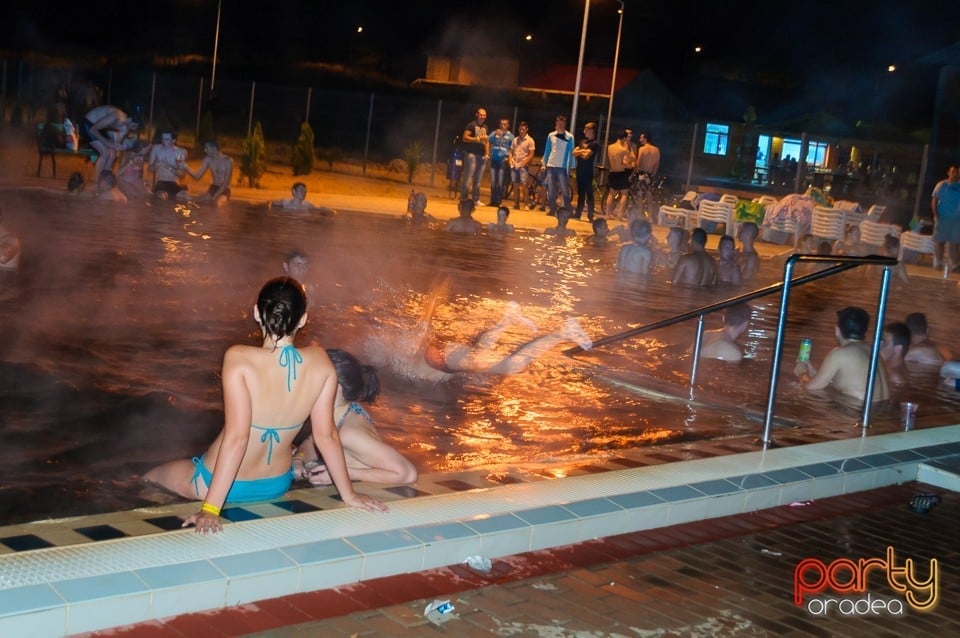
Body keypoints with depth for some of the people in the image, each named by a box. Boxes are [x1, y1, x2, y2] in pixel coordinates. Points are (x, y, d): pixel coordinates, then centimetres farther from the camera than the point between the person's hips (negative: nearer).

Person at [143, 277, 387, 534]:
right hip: (277, 486, 4)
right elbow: (326, 435, -10)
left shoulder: (239, 358, -28)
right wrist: (349, 495, 2)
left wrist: (210, 508, -28)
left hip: (223, 484, -4)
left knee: (149, 479, 26)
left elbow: (236, 438, -31)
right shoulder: (321, 363, -17)